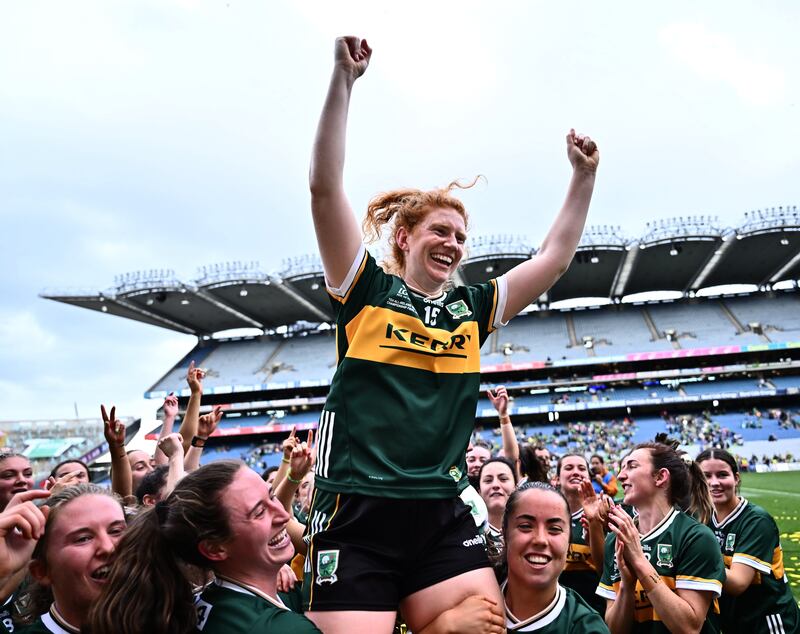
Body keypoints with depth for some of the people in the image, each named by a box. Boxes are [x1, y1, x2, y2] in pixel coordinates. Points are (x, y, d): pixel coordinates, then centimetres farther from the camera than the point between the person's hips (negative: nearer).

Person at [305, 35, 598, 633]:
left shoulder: (472, 310, 13)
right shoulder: (367, 290, 3)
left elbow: (553, 259, 18)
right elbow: (325, 187, -5)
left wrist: (584, 176, 17)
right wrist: (344, 78, -7)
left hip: (444, 518, 4)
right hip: (357, 516, -4)